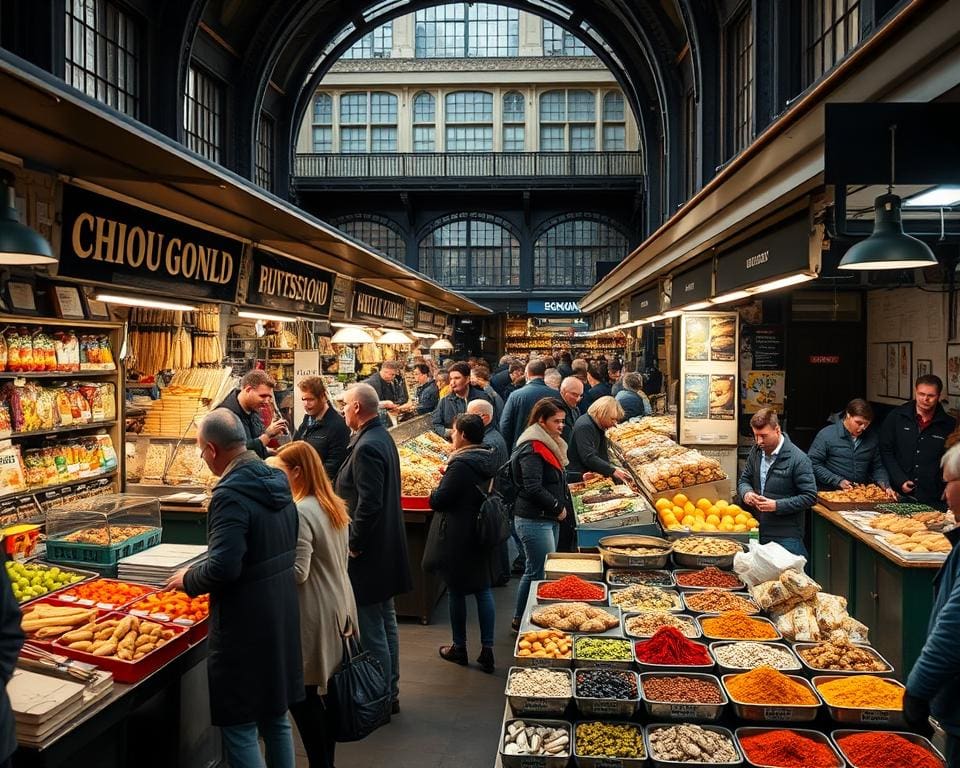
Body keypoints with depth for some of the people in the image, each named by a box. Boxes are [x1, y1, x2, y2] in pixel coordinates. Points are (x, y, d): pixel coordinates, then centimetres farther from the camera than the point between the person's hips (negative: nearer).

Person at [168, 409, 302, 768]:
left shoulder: (231, 495, -21)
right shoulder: (277, 481, 5)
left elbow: (222, 568, -27)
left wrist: (188, 579, -6)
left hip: (245, 628, -9)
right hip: (282, 621, 9)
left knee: (240, 729, 5)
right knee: (276, 719, 21)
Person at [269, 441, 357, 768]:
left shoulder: (300, 512, -20)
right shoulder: (334, 506, 8)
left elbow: (297, 573, -23)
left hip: (313, 617, -9)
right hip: (337, 608, 9)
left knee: (302, 695, 4)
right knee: (325, 691, 17)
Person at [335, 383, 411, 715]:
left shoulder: (367, 447, -20)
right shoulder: (383, 438, 10)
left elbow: (369, 503, -25)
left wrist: (354, 545, -15)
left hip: (368, 552, -10)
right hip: (386, 549, 11)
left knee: (372, 631, 0)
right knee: (386, 622, 18)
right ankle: (390, 693, 31)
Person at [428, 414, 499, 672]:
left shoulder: (460, 465, -22)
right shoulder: (488, 459, 3)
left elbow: (437, 502, -19)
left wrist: (441, 484, 1)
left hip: (460, 538, -7)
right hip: (484, 534, 7)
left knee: (457, 592, 8)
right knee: (484, 589, 12)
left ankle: (459, 648, 22)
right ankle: (487, 651, 15)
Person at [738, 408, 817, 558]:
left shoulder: (798, 459, -14)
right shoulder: (756, 451, 5)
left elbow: (810, 497, -13)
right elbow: (744, 480, 16)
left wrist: (777, 505, -21)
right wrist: (746, 493, -7)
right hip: (758, 532, 6)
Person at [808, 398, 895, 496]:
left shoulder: (872, 437, 12)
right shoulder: (826, 435, -4)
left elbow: (877, 468, 20)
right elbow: (813, 464, -6)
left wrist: (886, 487, 2)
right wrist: (838, 481, -11)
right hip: (831, 493, -5)